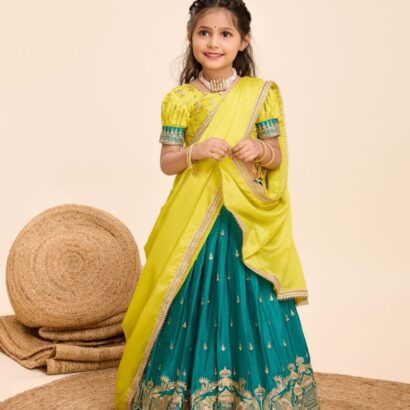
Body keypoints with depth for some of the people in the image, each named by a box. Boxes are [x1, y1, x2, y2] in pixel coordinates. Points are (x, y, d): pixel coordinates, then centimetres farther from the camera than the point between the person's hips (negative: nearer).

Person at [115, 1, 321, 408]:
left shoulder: (260, 94, 0)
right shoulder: (179, 99, -2)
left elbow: (277, 157, 5)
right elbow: (167, 163, 0)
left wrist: (261, 149, -17)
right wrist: (194, 152, -19)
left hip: (247, 220, 1)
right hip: (195, 219, 0)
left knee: (252, 308, 6)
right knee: (194, 308, 4)